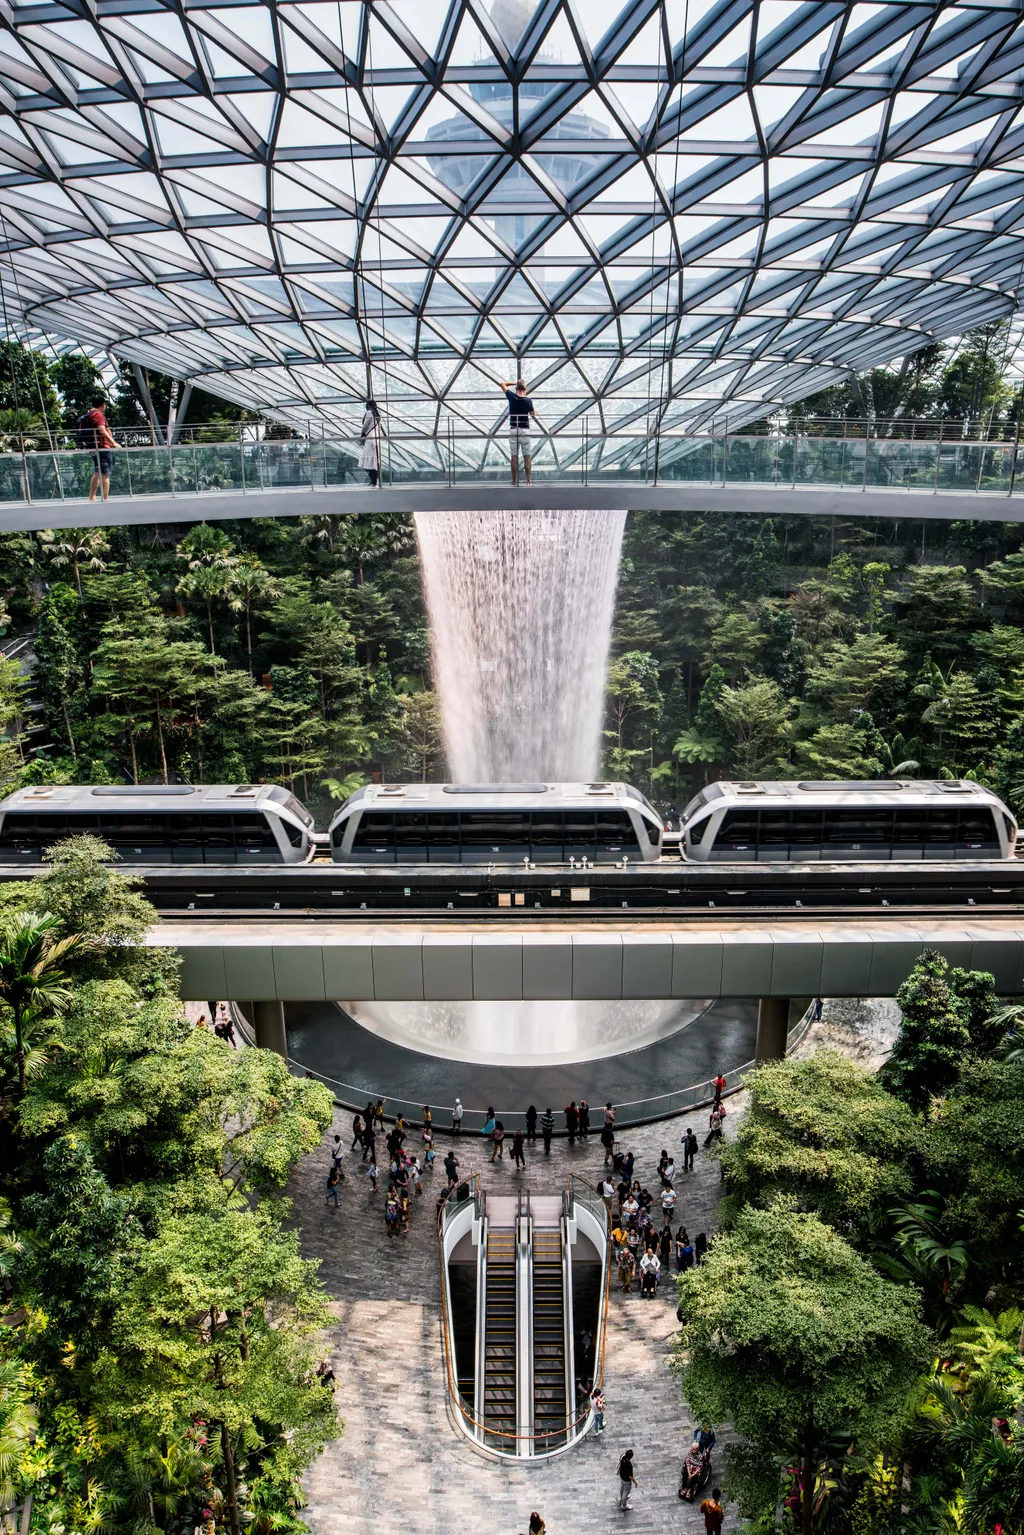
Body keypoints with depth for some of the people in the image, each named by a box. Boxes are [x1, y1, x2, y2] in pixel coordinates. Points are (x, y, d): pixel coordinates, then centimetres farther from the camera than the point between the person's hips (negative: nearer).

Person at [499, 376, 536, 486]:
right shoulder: (528, 400, -7)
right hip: (525, 430, -1)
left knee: (514, 456, 3)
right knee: (527, 457, 4)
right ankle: (529, 481, 1)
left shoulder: (512, 397, -5)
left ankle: (514, 481, 3)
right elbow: (533, 414, 12)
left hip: (513, 430, 1)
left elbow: (503, 383, 11)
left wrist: (514, 382, 18)